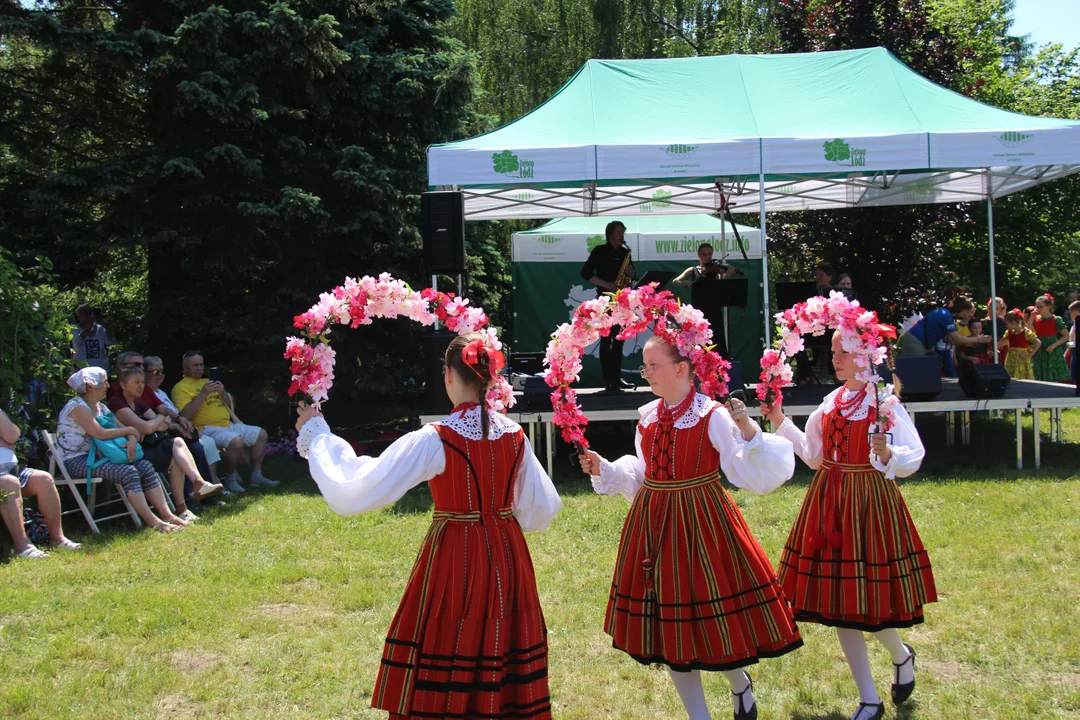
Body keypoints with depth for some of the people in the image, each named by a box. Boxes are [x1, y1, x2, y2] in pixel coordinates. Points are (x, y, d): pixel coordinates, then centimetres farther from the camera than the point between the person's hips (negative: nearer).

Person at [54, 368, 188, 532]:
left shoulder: (100, 407, 16)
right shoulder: (77, 406, -13)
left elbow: (122, 427, 13)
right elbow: (100, 434, -23)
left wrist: (132, 439, -12)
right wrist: (130, 430, -10)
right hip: (74, 461, -9)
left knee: (145, 466, -7)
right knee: (128, 472, -28)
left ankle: (167, 514, -13)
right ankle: (152, 521, -25)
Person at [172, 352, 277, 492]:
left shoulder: (208, 382, 21)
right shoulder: (180, 388, -2)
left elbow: (229, 405, 22)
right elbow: (185, 415, -18)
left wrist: (223, 393, 1)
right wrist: (203, 394, -19)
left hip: (228, 425, 9)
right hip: (207, 429, -9)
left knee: (261, 434, 3)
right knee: (236, 441, -33)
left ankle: (256, 476, 8)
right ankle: (230, 478, -11)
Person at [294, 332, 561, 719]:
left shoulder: (434, 441, -17)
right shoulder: (514, 435, -2)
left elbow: (353, 492, -18)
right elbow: (543, 508, 6)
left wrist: (316, 436, -6)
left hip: (454, 561, -4)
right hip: (507, 557, 5)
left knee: (443, 668, 8)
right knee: (501, 659, 16)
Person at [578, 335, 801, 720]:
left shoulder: (713, 416, -12)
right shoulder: (647, 416, 5)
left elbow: (750, 473, -18)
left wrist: (748, 431, -32)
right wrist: (603, 470, 4)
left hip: (702, 524, -5)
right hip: (654, 525, 6)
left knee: (717, 615, 0)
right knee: (670, 625, 10)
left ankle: (740, 684, 34)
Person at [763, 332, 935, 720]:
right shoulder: (832, 400, 8)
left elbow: (913, 458, -15)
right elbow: (814, 454, 17)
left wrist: (887, 455, -34)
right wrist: (781, 422, 14)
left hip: (871, 503, -6)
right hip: (828, 501, 7)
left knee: (868, 598, -4)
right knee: (838, 602, 8)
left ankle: (902, 656, 32)